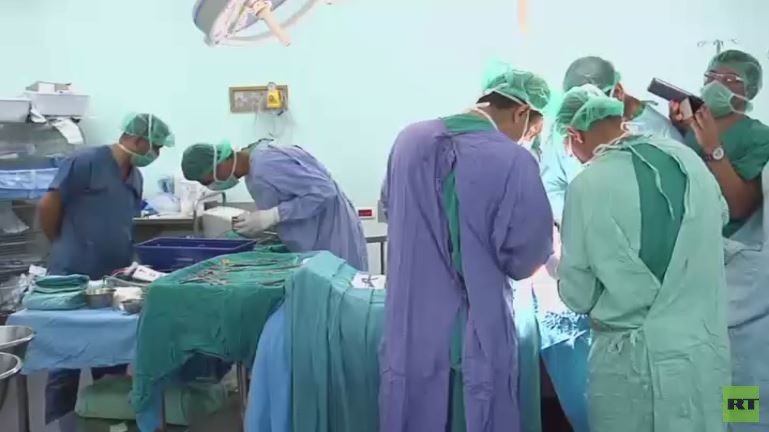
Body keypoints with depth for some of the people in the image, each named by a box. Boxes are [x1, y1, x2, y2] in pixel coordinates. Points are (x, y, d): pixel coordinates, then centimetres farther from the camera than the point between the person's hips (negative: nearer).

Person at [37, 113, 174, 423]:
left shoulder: (135, 177, 11)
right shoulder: (86, 162, -13)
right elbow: (47, 207, -11)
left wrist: (126, 260, 13)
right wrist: (65, 247, 1)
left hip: (112, 279, 8)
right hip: (73, 279, -7)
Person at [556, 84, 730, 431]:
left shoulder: (588, 185, -15)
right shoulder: (690, 159, 0)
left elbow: (577, 297, -8)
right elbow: (720, 218, 21)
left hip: (631, 358, -4)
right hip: (705, 350, 4)